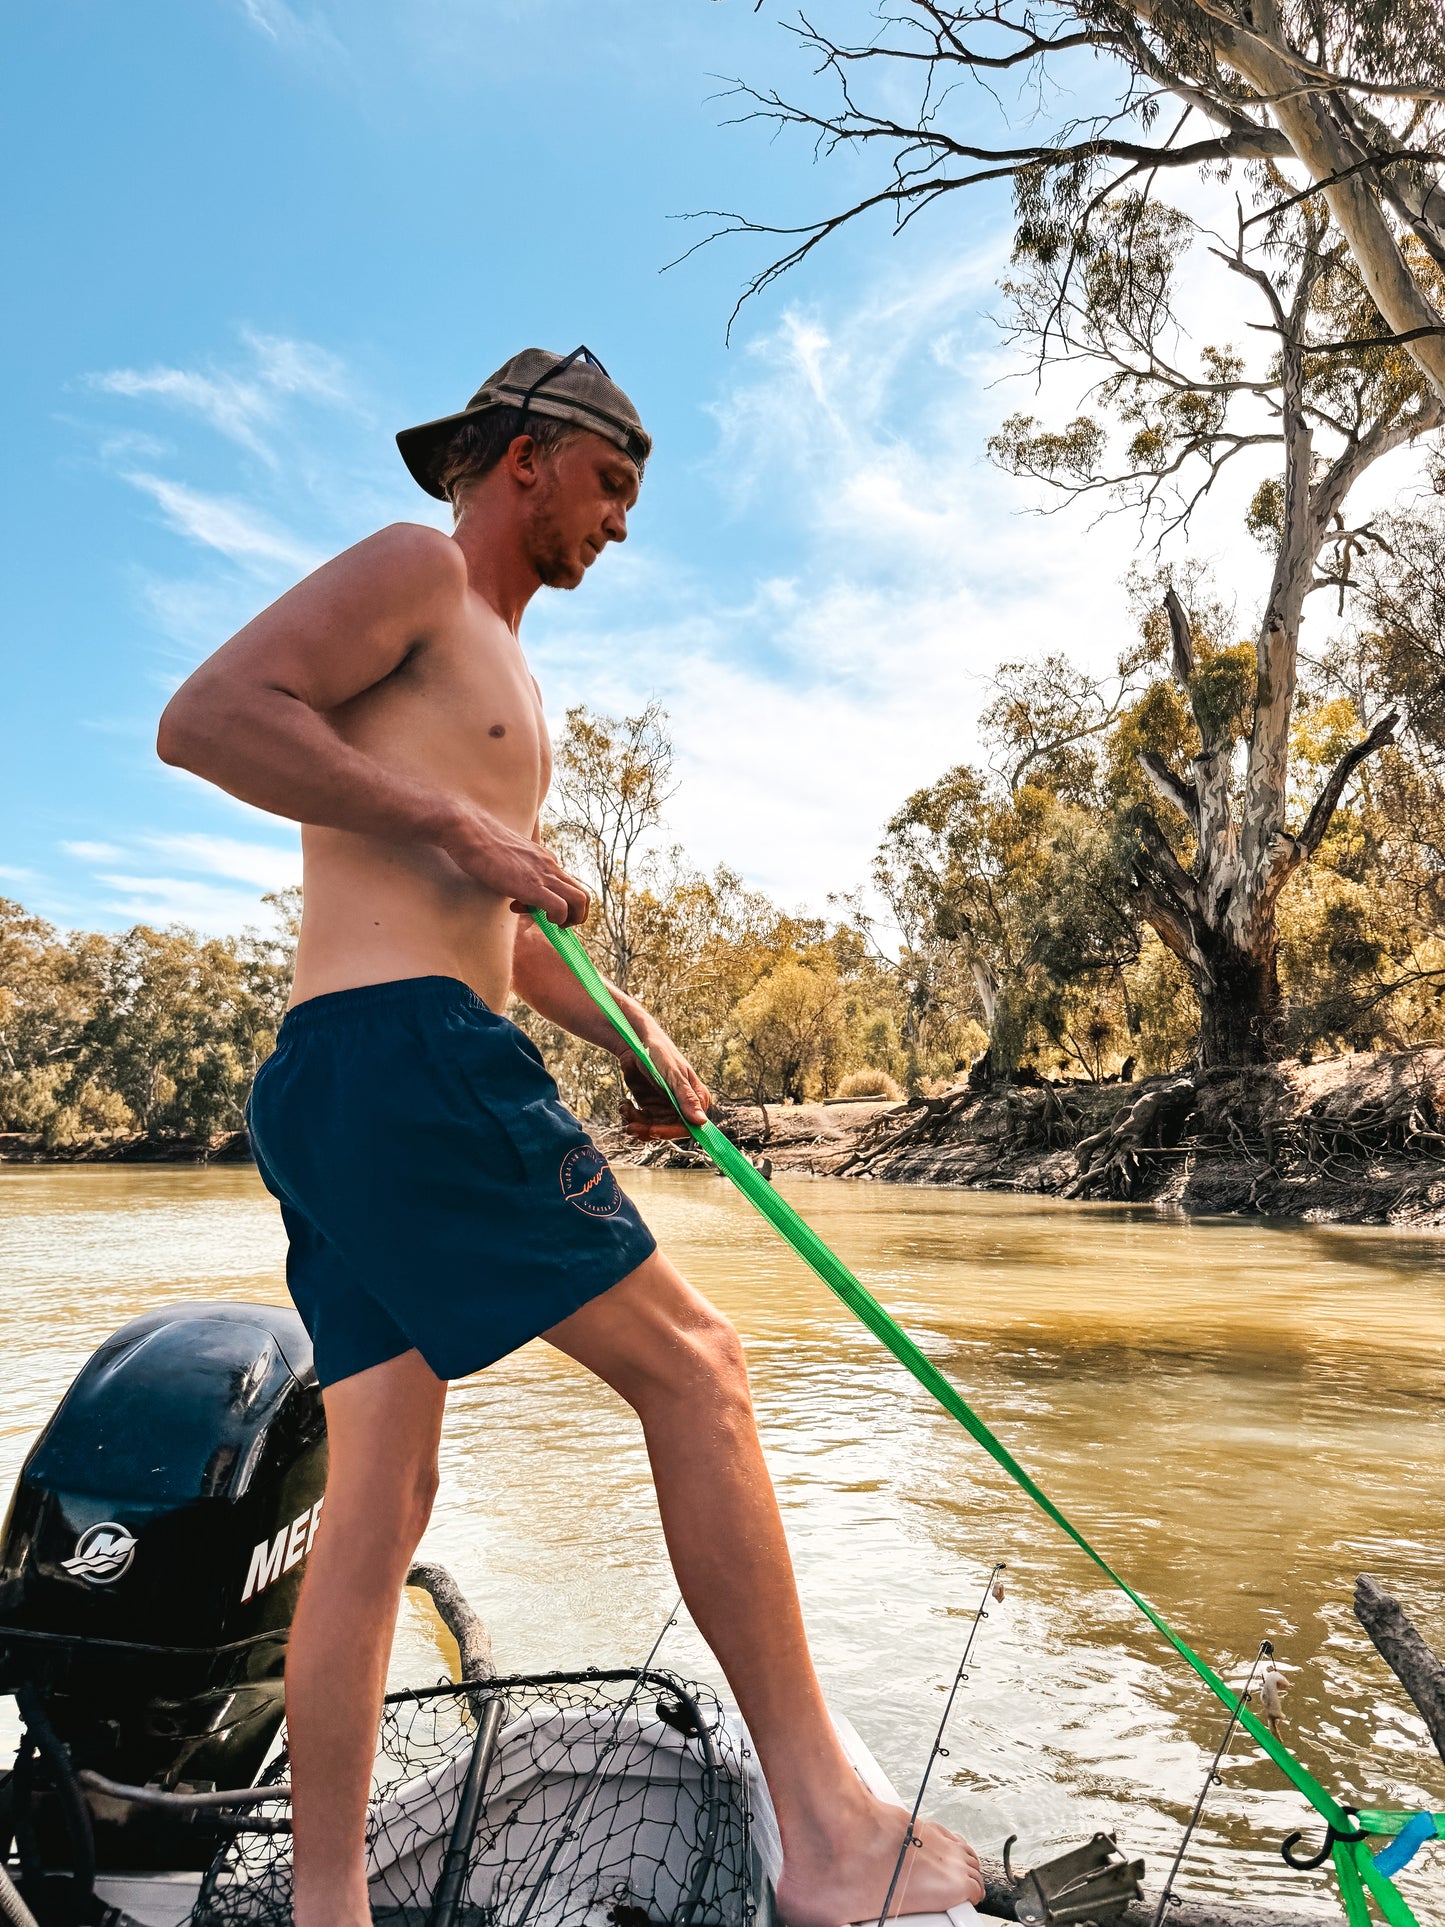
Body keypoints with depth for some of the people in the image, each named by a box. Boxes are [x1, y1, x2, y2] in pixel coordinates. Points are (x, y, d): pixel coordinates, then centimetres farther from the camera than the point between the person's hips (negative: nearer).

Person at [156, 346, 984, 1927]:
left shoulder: (497, 669, 31)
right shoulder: (416, 567, 2)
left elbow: (500, 923, 31)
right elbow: (204, 715, -12)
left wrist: (635, 1040, 20)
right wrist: (456, 827, -14)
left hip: (335, 1090, 10)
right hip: (401, 1051, -10)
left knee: (377, 1492, 8)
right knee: (692, 1370, -7)